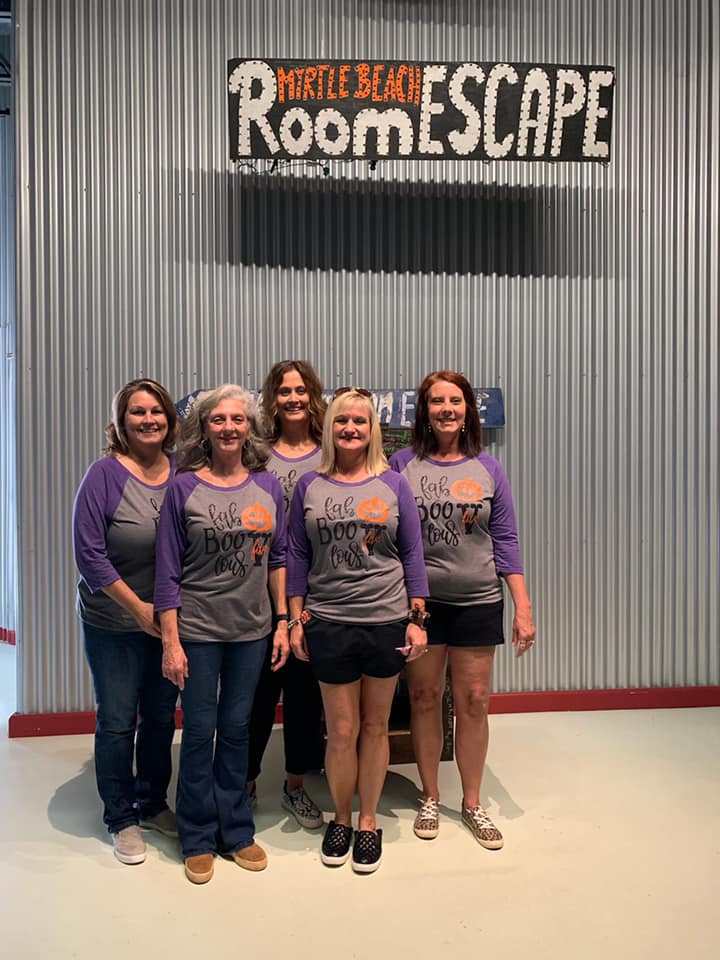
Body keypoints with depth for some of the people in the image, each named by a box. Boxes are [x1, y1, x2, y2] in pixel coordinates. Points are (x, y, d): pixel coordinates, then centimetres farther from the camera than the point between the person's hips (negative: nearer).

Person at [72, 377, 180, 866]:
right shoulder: (105, 474, -14)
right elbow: (89, 553, -15)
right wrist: (139, 608, -15)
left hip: (170, 620, 4)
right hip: (114, 624, -4)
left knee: (161, 716, 16)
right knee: (118, 721, 10)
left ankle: (153, 804, 38)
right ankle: (121, 819, 30)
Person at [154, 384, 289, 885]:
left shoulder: (268, 486, 1)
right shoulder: (184, 487, -7)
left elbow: (278, 558, 7)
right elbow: (168, 570, -6)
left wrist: (282, 622, 3)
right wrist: (170, 642, -9)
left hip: (252, 628, 2)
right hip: (197, 629, -2)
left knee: (237, 729, 14)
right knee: (200, 731, 8)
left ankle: (237, 831, 31)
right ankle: (199, 839, 27)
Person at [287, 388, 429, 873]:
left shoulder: (393, 484, 1)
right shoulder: (310, 485, 2)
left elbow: (412, 554, 3)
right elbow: (296, 556, 5)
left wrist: (418, 619, 0)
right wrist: (296, 620, 1)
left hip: (387, 621, 0)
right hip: (329, 624, 0)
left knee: (375, 727, 12)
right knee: (342, 731, 7)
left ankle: (369, 821, 31)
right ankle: (341, 819, 31)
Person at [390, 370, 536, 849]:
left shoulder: (488, 468, 2)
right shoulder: (402, 465, -1)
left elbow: (506, 540, 3)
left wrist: (524, 607, -2)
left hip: (478, 601, 1)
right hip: (420, 600, 0)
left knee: (474, 702, 8)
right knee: (424, 698, 10)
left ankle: (473, 804, 27)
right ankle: (430, 799, 30)